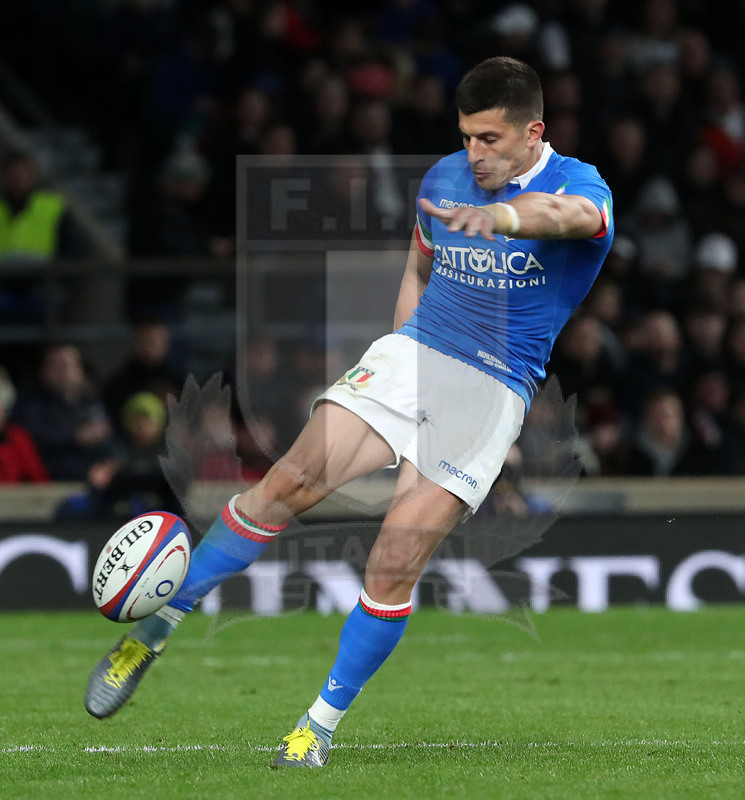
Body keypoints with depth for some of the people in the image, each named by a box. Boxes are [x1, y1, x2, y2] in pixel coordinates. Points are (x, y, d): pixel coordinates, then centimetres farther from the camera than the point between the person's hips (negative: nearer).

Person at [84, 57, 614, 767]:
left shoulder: (578, 184, -9)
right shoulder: (443, 179, 9)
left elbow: (573, 214, -36)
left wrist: (498, 214, -56)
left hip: (494, 391, -4)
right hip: (411, 353, 4)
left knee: (393, 567, -14)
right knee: (291, 481, -17)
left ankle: (322, 724, 2)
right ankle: (151, 632, -8)